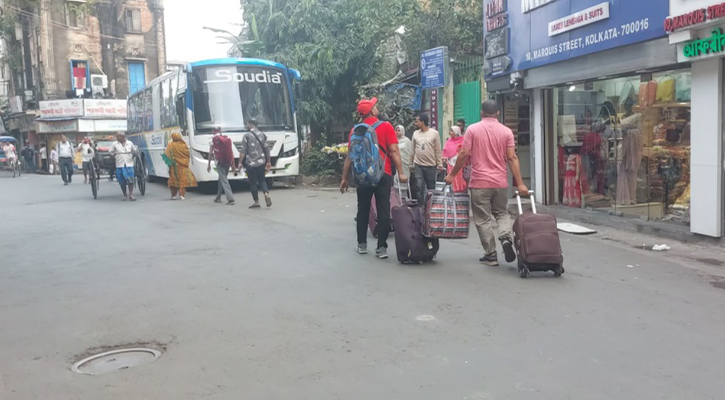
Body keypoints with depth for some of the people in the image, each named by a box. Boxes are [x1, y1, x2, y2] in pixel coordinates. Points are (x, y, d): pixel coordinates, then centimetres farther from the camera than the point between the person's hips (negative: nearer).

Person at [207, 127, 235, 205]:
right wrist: (233, 162, 12)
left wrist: (209, 164, 4)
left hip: (220, 161, -5)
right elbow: (231, 151, 8)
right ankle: (218, 197, 28)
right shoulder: (228, 138, 11)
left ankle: (230, 199, -19)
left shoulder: (213, 139, -1)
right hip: (228, 161, 5)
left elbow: (211, 153, -2)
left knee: (224, 180, -7)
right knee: (222, 178, 19)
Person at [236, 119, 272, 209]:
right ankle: (266, 194, -13)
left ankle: (256, 202, 7)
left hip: (251, 163, -4)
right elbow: (267, 150, 6)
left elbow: (243, 151, -10)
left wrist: (240, 163, -5)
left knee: (253, 183, 5)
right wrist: (268, 162, 12)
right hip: (261, 162, 4)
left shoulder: (247, 136, -7)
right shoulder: (262, 135, 6)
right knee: (262, 180, 13)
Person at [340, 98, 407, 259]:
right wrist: (400, 173, -6)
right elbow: (394, 151, -9)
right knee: (383, 211, 0)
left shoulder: (355, 130, 4)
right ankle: (381, 247, -2)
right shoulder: (386, 126, -4)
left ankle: (362, 244, 19)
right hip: (383, 175, -2)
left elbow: (350, 156, 4)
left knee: (363, 210, 14)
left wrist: (344, 178, 10)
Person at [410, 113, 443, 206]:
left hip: (431, 166, -2)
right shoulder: (415, 133, 5)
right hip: (418, 165, 2)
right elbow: (412, 150, 9)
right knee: (419, 187, -2)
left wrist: (440, 164, -4)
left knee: (431, 188, 8)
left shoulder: (434, 133, -4)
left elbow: (438, 150, -2)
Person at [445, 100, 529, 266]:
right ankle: (505, 238, -7)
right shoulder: (506, 131, 2)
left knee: (483, 219, 6)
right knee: (502, 213, 19)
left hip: (480, 182, -2)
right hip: (500, 182, 2)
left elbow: (464, 154, -7)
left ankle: (491, 255, 7)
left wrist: (452, 175, 5)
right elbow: (512, 158, -4)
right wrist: (520, 184, -3)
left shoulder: (473, 129, -3)